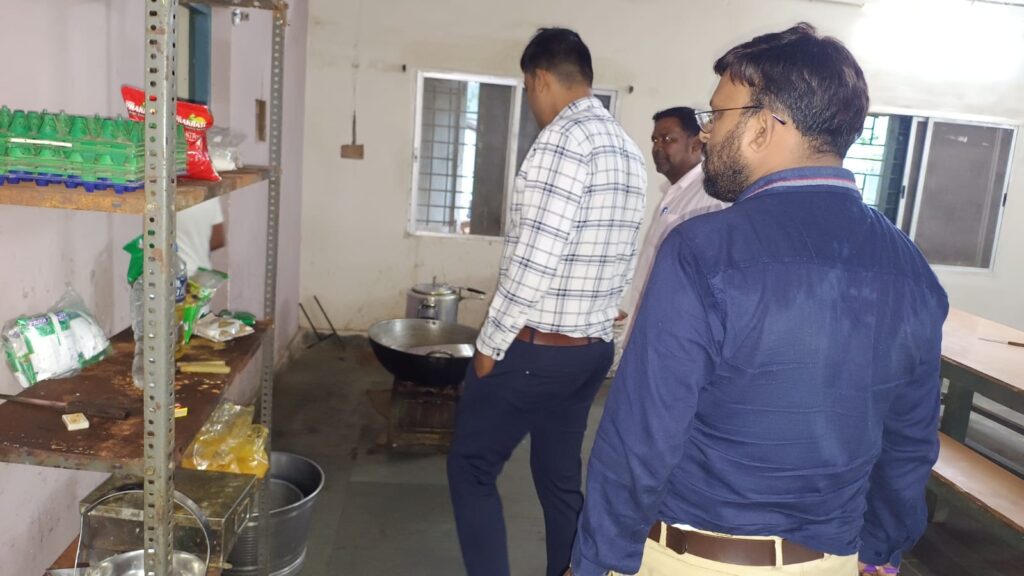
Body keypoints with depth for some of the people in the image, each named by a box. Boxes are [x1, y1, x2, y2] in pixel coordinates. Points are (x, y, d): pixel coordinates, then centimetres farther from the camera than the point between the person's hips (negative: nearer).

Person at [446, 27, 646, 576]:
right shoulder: (628, 150, 9)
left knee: (471, 469, 8)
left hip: (534, 348, -8)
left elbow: (533, 261, -23)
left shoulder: (562, 141, -18)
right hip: (593, 349, 8)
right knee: (561, 478, 19)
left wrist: (490, 344, -13)